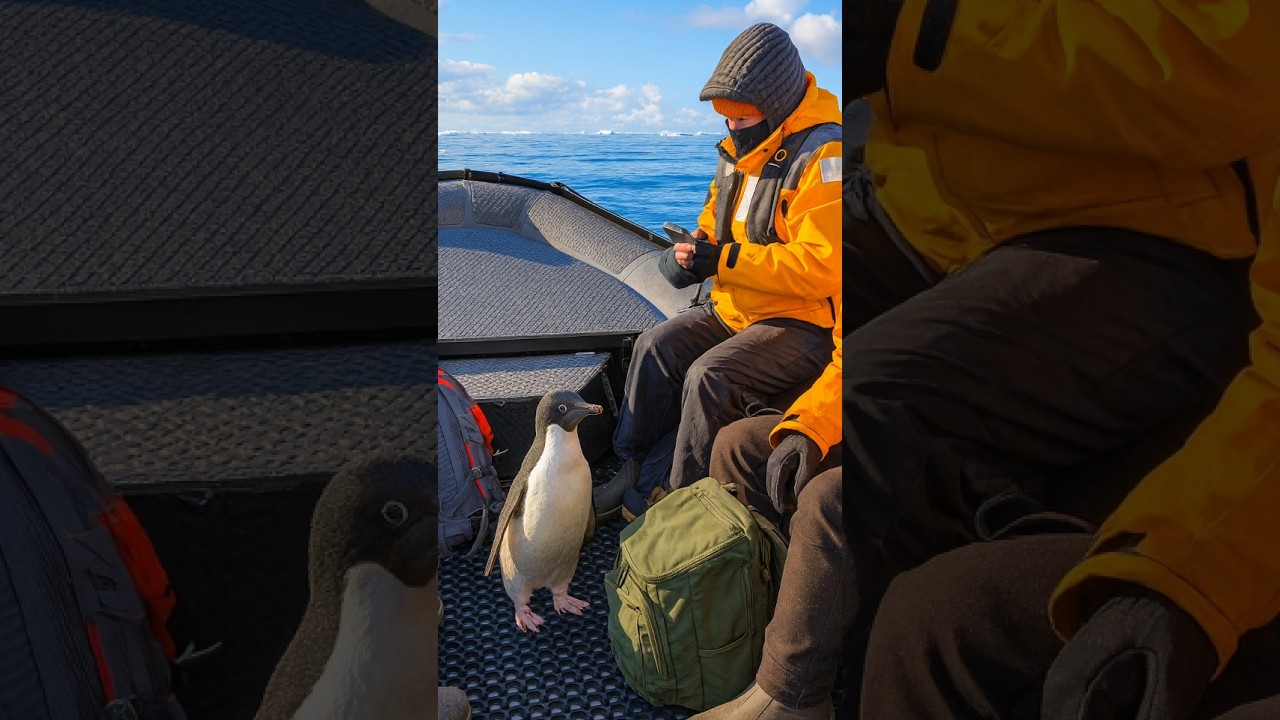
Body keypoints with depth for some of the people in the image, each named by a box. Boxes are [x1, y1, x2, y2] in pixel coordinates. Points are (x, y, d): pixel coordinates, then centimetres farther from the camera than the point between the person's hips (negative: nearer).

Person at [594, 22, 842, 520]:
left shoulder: (823, 155, -21)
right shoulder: (741, 150, 8)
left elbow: (822, 267, -29)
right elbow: (716, 221, 20)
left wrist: (726, 260, -26)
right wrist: (694, 250, -5)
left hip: (804, 325, -9)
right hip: (734, 310, 9)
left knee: (709, 376, -26)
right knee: (656, 346, -4)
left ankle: (682, 495, -9)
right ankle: (631, 468, 6)